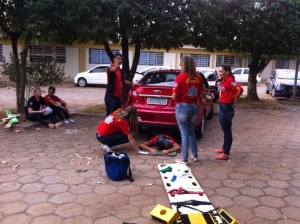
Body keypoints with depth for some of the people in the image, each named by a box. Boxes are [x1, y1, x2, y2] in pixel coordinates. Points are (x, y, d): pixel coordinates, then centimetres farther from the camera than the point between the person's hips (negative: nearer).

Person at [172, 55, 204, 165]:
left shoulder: (180, 77, -12)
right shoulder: (198, 77, 3)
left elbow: (174, 97, -12)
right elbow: (201, 95, 7)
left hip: (182, 107, -5)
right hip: (194, 107, 5)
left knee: (185, 133, 2)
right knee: (191, 132, 20)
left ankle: (184, 159, 9)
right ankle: (195, 155, 28)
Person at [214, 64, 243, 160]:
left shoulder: (229, 81, -18)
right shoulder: (224, 81, 9)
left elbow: (239, 89, -30)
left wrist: (233, 99, -17)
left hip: (226, 108, -9)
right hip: (222, 107, 9)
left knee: (227, 131, -1)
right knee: (225, 130, 20)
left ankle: (226, 154, 6)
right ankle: (224, 148, 34)